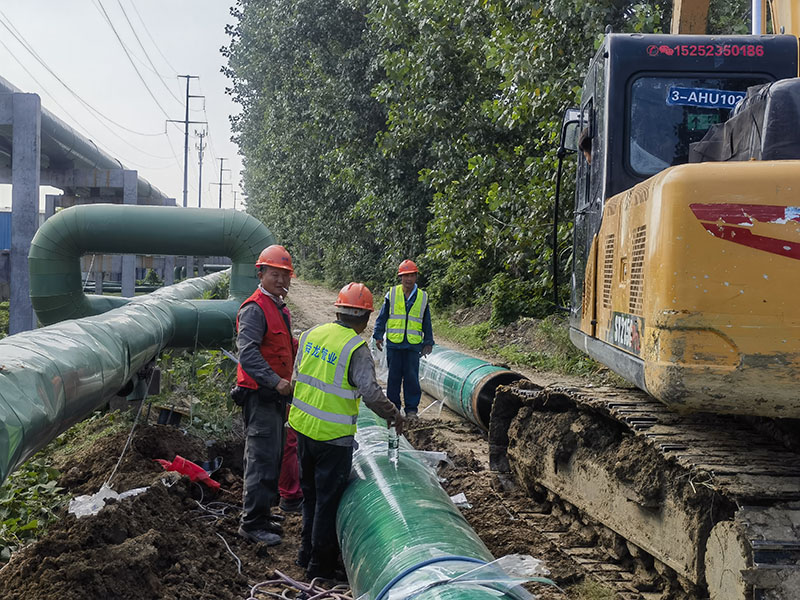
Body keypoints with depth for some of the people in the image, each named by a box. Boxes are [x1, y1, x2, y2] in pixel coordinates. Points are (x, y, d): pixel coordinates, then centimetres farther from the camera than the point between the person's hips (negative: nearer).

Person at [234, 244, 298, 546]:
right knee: (263, 458, -8)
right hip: (259, 395, -10)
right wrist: (275, 381, -32)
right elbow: (248, 353, -25)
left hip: (275, 396, 10)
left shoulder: (279, 309, 17)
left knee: (272, 456, 17)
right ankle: (253, 523, 0)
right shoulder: (255, 308, -15)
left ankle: (262, 512, 30)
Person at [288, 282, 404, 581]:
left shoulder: (311, 334, 2)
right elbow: (371, 393, -23)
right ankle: (321, 565, 19)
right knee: (328, 500, 7)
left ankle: (307, 552, 35)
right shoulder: (356, 348, -18)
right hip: (333, 436, -7)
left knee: (311, 493, 22)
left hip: (302, 426, 7)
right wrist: (393, 415, -7)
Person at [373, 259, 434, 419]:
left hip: (413, 345, 0)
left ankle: (411, 409, 11)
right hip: (393, 343, 0)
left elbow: (426, 323, 16)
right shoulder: (391, 294, 4)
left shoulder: (423, 297, 8)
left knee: (412, 377, 1)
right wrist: (378, 335, 1)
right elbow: (382, 317, 9)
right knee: (393, 377, 6)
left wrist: (428, 342, 14)